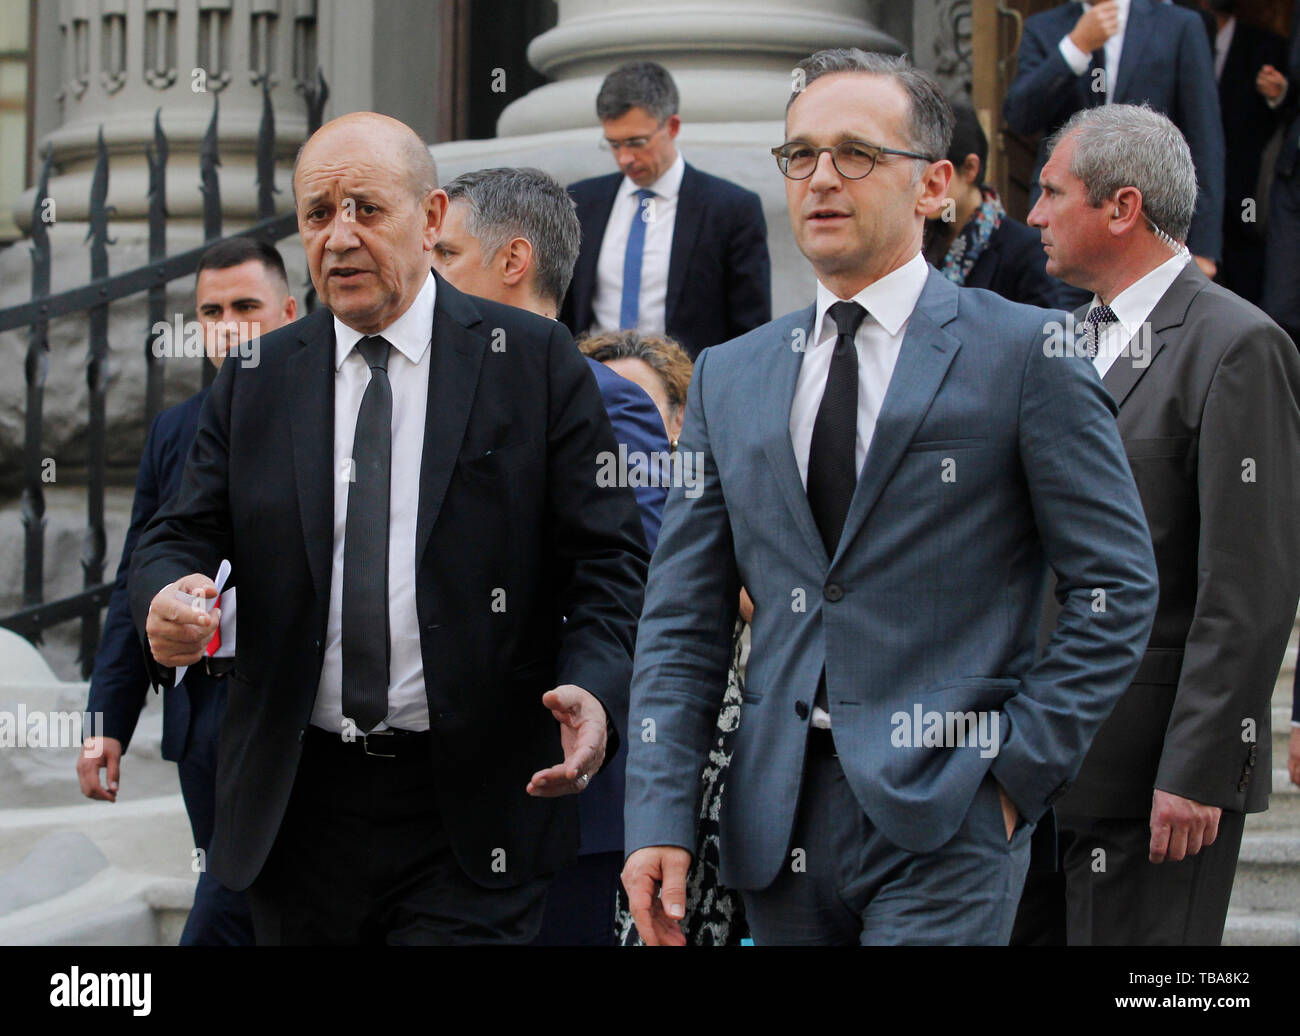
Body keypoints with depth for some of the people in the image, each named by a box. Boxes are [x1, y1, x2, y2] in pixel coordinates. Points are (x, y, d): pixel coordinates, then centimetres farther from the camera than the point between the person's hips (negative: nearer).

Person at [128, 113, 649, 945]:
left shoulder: (534, 360, 1)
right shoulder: (256, 383, 11)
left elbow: (608, 561, -3)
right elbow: (184, 534, 9)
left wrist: (594, 690, -21)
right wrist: (168, 596, -16)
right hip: (298, 808, 3)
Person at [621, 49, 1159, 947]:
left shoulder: (1026, 354, -1)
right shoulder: (728, 377, 13)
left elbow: (1118, 587, -2)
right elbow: (684, 619, 11)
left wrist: (1018, 766, -8)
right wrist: (661, 818, 1)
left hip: (945, 827, -4)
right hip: (777, 827, 5)